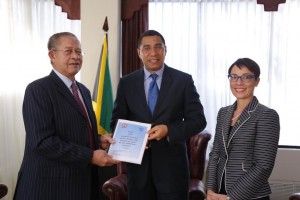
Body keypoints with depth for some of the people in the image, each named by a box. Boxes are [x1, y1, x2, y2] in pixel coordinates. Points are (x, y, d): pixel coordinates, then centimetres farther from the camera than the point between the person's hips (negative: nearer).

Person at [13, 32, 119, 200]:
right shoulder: (38, 89, -13)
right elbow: (43, 141, -22)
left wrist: (98, 140, 1)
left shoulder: (84, 91, 13)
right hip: (51, 185, -8)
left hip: (83, 181, 8)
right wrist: (90, 156, -21)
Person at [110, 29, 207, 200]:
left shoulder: (183, 80, -1)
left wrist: (169, 130, -20)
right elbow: (116, 120, 8)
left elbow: (198, 119, -3)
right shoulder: (126, 83, 5)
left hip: (172, 163, -2)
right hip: (137, 162, 2)